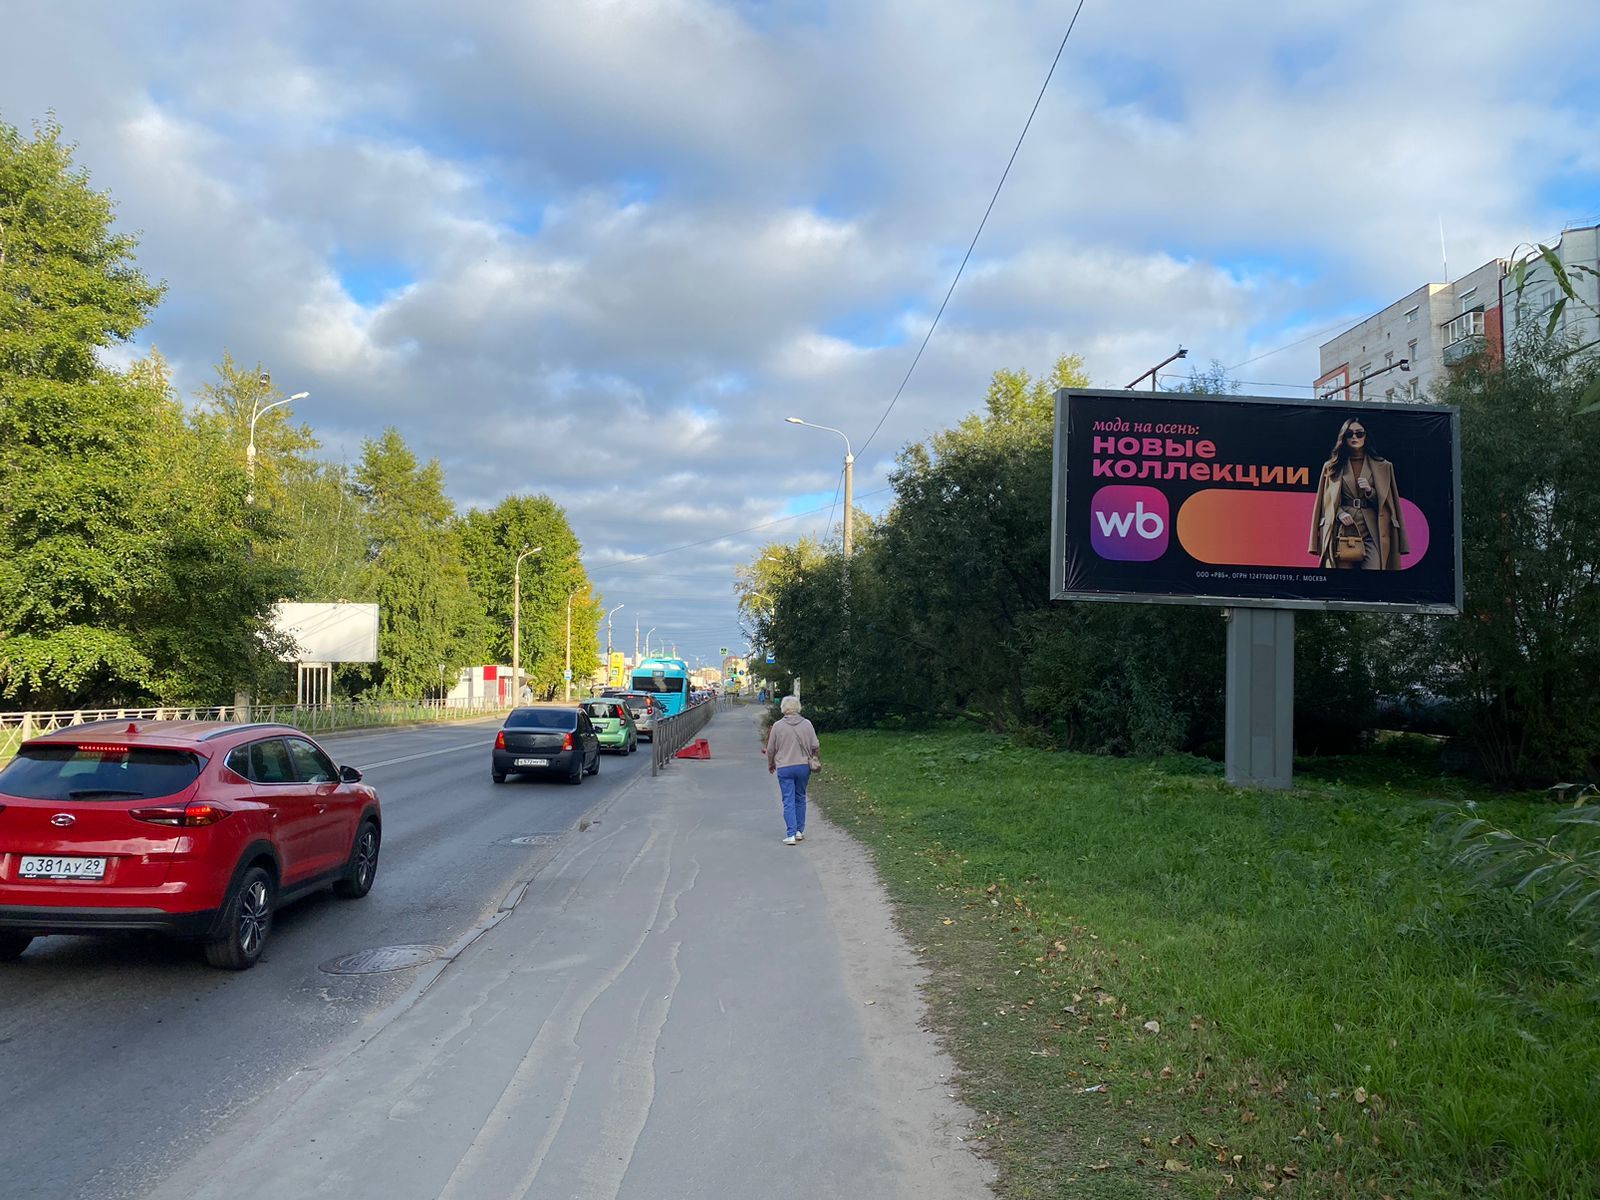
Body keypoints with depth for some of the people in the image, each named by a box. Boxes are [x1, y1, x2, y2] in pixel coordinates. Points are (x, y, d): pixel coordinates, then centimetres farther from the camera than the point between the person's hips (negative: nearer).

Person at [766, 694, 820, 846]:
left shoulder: (777, 726, -6)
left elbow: (771, 749, 0)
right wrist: (813, 760, 20)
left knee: (788, 801, 0)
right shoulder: (807, 724, -2)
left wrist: (770, 765, 17)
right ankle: (800, 831, 21)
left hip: (784, 768, -2)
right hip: (803, 766, 2)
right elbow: (815, 746, 0)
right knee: (800, 798, 17)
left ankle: (791, 834, -7)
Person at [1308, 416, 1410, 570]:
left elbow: (1386, 502, 13)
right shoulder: (1332, 466, 15)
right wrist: (1340, 513, -8)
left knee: (1374, 566, -14)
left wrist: (1370, 491, -6)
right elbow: (1327, 501, 12)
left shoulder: (1382, 466, 14)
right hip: (1343, 531, 0)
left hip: (1371, 532, 0)